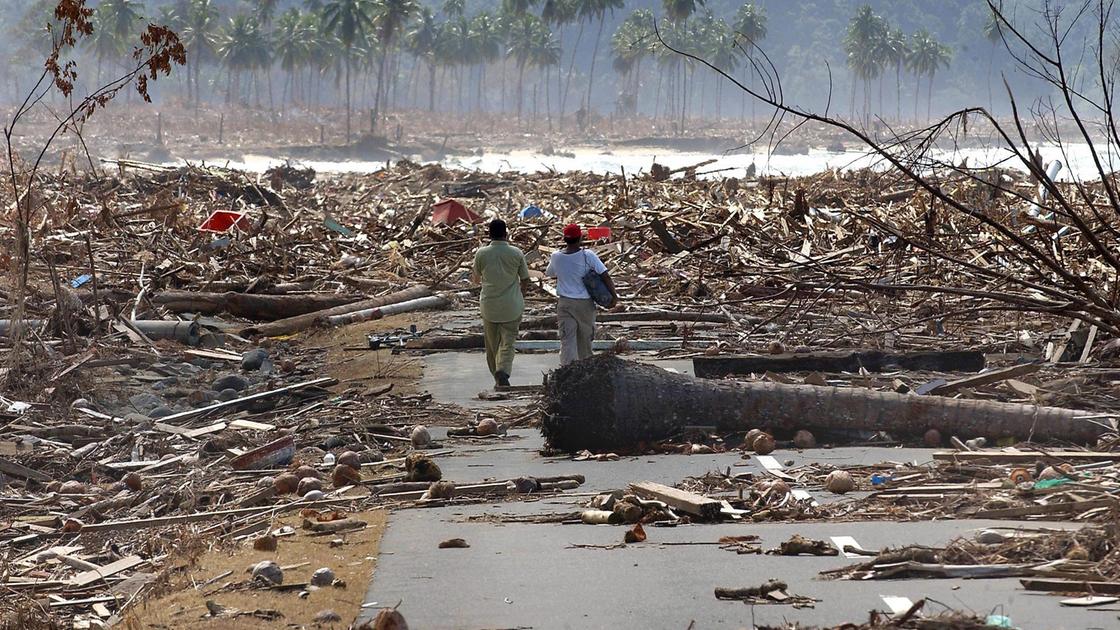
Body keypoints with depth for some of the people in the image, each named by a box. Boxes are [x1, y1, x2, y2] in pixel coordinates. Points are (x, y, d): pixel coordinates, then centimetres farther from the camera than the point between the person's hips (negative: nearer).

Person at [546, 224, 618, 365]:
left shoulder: (556, 257, -5)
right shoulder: (587, 255, -11)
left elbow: (549, 274, 16)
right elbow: (605, 276, -13)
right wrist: (614, 295, -4)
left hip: (564, 303, 0)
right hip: (585, 302, 0)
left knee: (567, 339, -4)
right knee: (585, 338, 17)